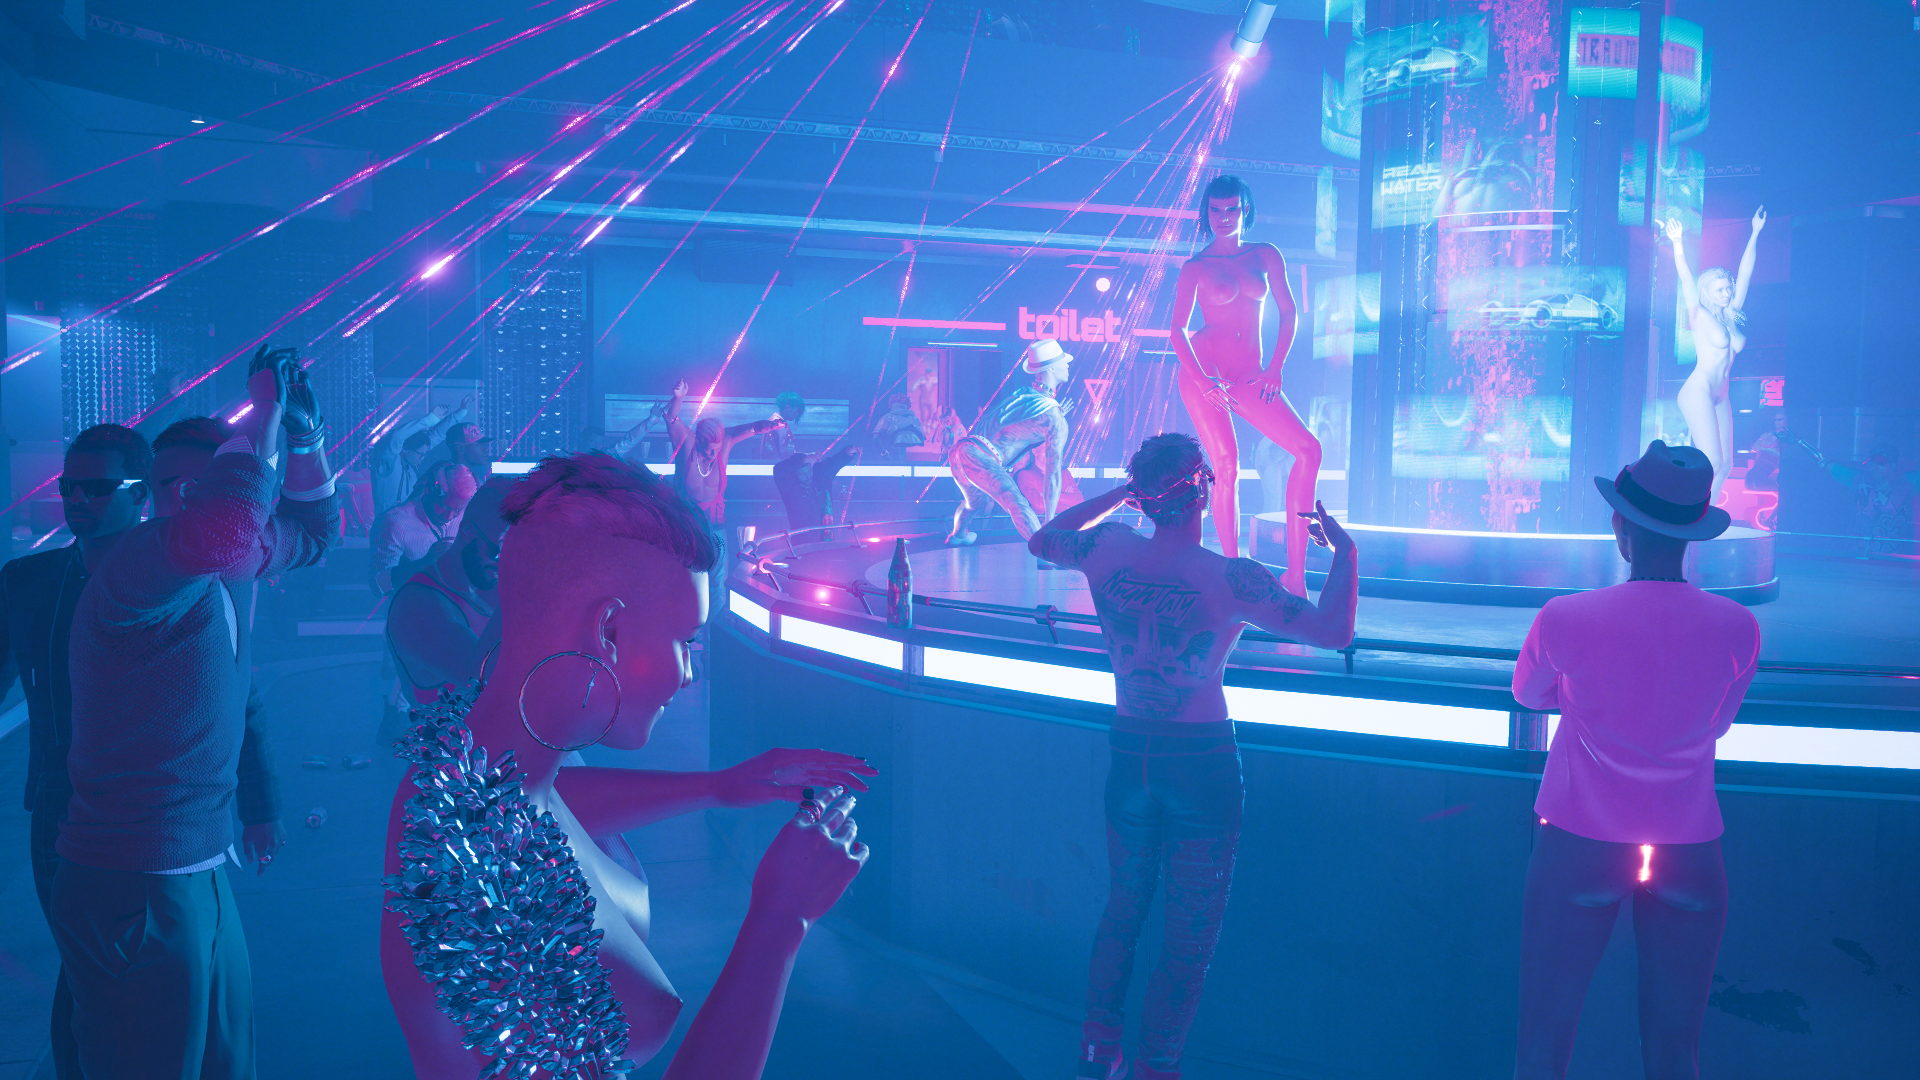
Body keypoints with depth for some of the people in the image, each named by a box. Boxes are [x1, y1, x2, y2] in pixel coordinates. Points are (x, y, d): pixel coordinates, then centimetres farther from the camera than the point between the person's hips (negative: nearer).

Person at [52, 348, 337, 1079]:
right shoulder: (136, 572, -20)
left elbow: (312, 531, 25)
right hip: (132, 892, -9)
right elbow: (223, 526, -42)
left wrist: (305, 434, 8)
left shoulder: (227, 572, 7)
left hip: (203, 877, 9)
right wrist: (263, 413, -27)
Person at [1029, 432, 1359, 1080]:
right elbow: (1334, 631, -20)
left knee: (1124, 906, 22)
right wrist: (1343, 550, -5)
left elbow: (1041, 542, 15)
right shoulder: (1230, 579, -19)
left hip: (1129, 755, 5)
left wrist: (1116, 496, 17)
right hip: (1202, 765, -4)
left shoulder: (1108, 551, -7)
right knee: (1191, 935, 11)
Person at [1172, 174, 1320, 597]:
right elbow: (1178, 330, 0)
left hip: (1249, 377, 3)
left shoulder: (1265, 256, 12)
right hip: (1204, 371, -3)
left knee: (1308, 449, -14)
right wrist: (1204, 382, -12)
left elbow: (1287, 312, 15)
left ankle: (1295, 571, -12)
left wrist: (1276, 367, 3)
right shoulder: (1196, 267, 4)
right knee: (1226, 467, -15)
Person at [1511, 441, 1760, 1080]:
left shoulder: (1565, 619, -14)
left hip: (1579, 847, -2)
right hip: (1691, 853, 2)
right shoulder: (1738, 628, -8)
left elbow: (1528, 696, 6)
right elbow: (1718, 723, 9)